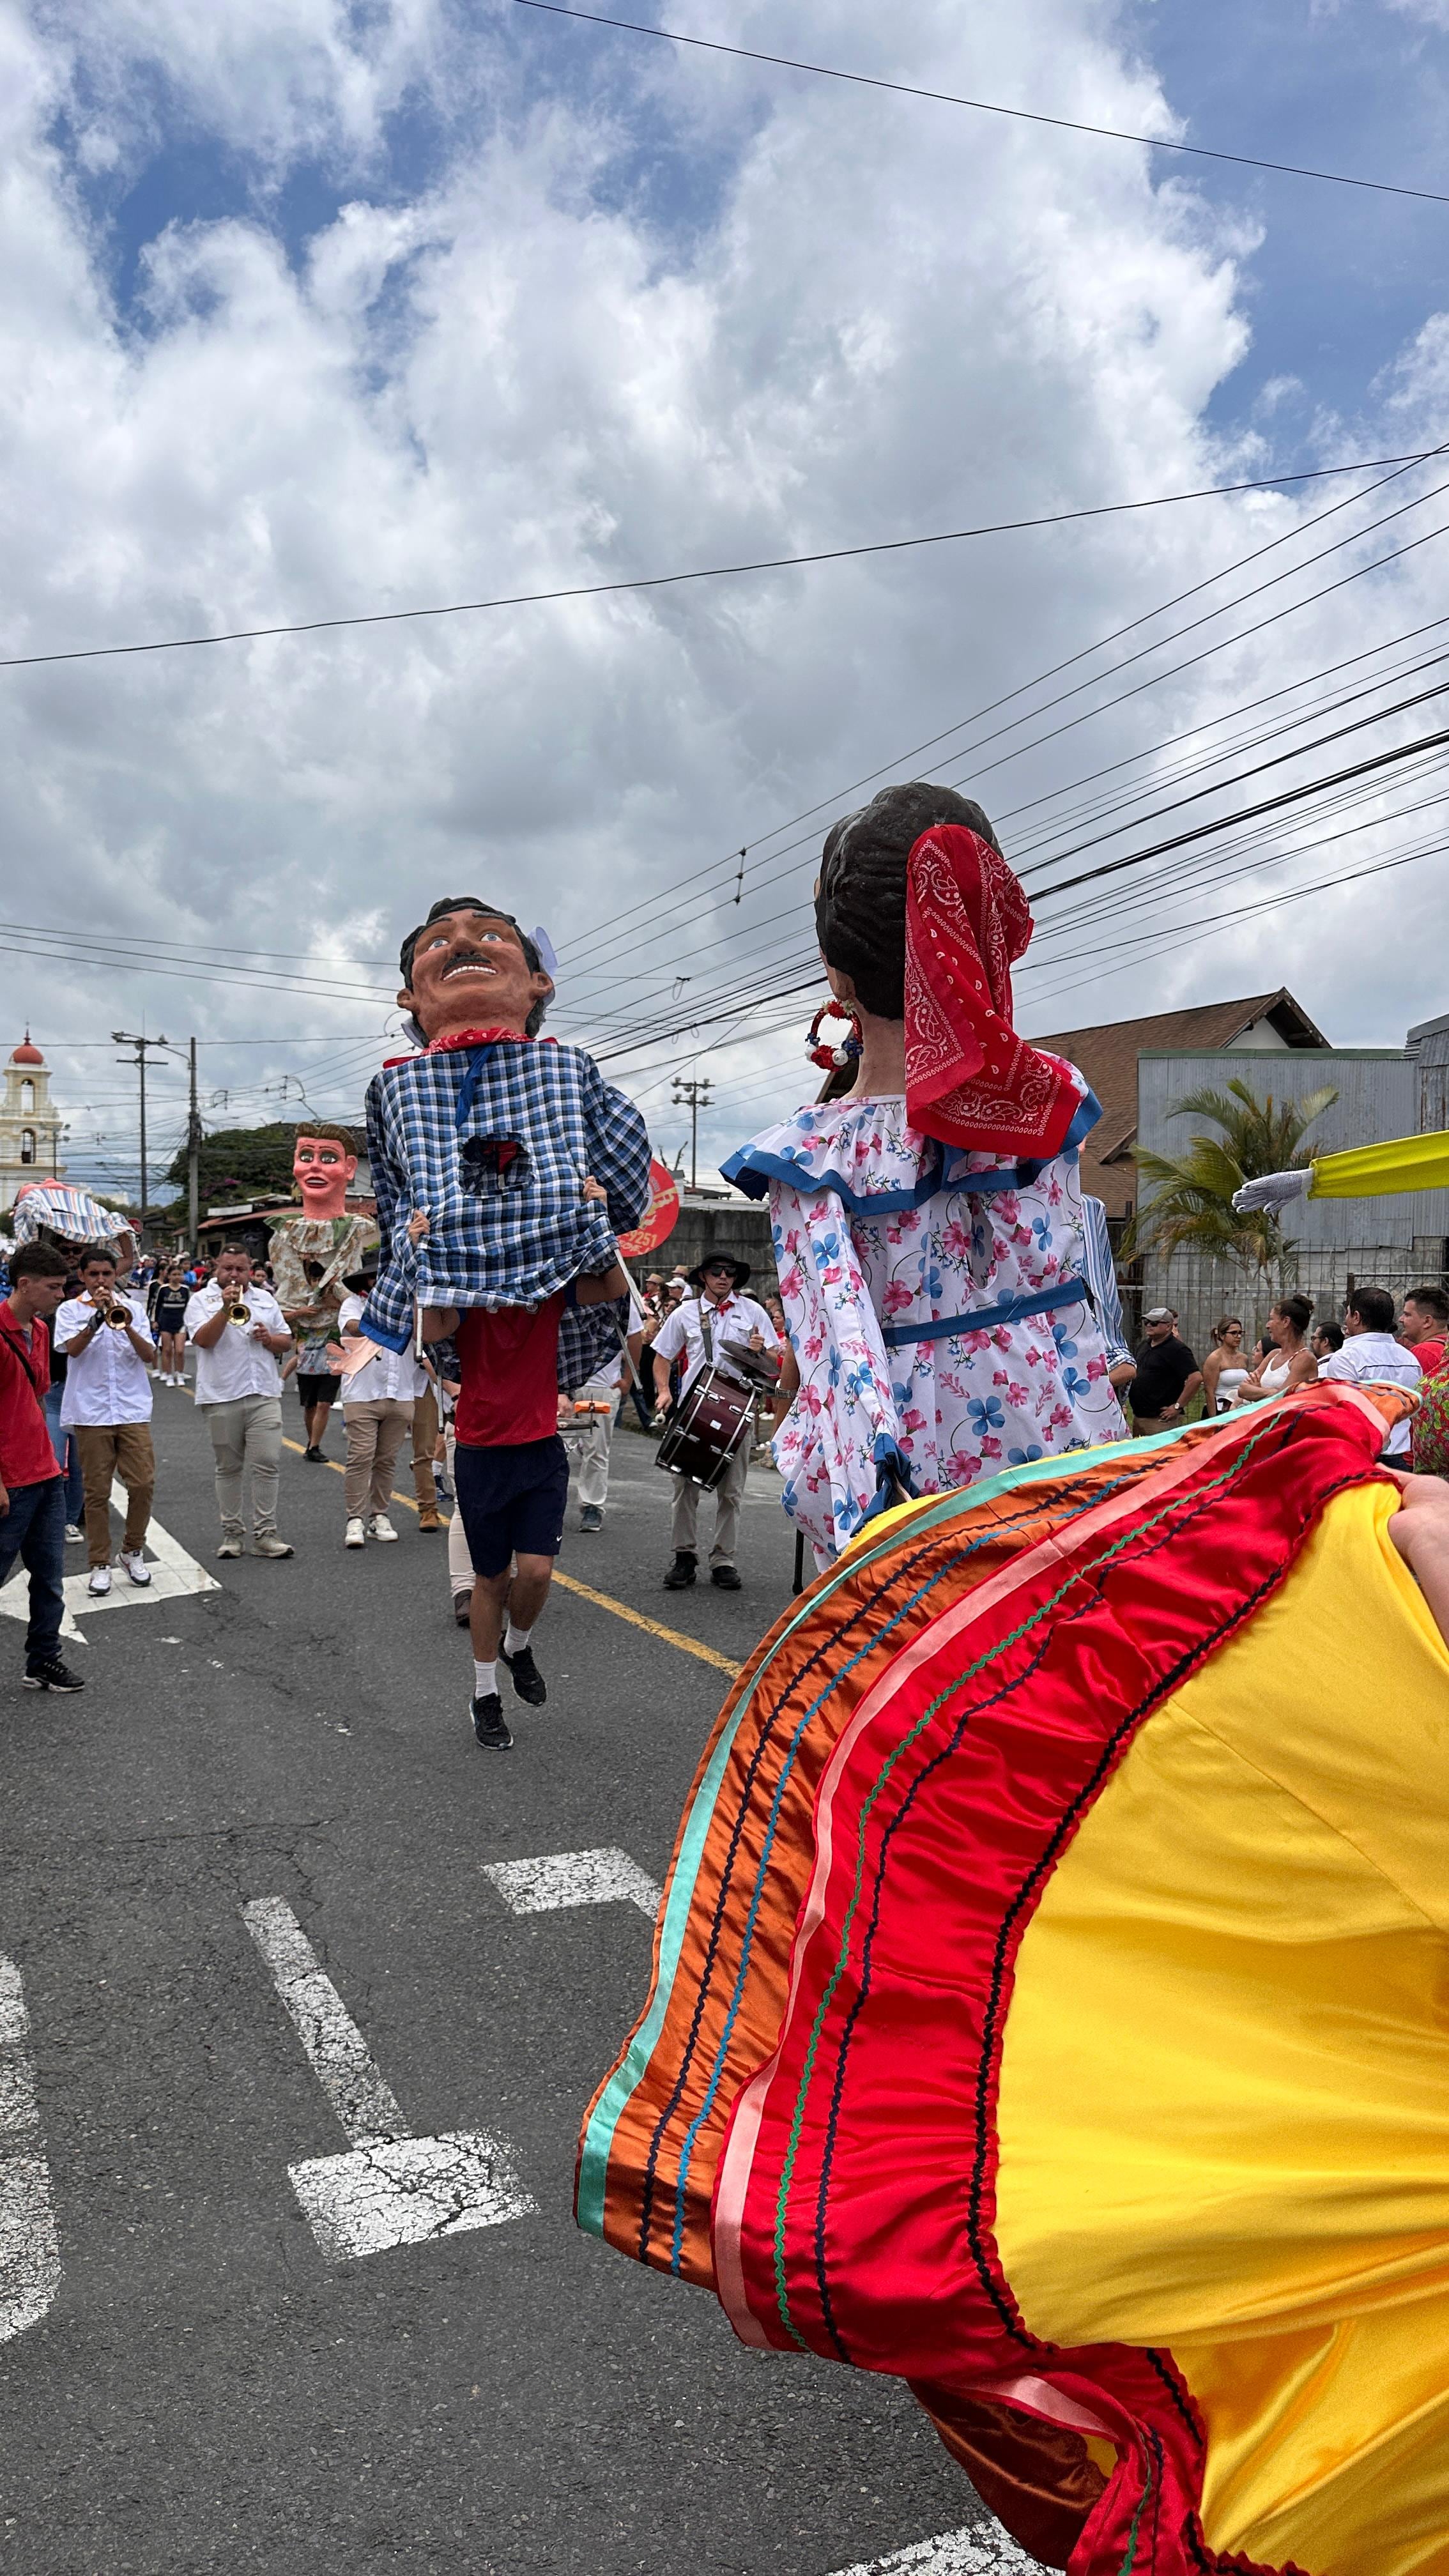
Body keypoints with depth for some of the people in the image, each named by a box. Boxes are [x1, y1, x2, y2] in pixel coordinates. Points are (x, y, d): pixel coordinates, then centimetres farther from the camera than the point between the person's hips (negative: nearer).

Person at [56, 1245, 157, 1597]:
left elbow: (150, 1356, 0)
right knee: (97, 1491, 3)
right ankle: (100, 1564, 12)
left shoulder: (133, 1307, 9)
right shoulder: (71, 1309, 5)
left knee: (143, 1484, -3)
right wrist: (97, 1317, -23)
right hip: (90, 1412, -1)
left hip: (133, 1410, 1)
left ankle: (133, 1551, 17)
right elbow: (73, 1349, -13)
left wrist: (127, 1328, -16)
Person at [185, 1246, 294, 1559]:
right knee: (228, 1469, 7)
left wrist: (269, 1338, -5)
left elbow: (287, 1342, 16)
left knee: (268, 1464, -5)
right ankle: (231, 1534, 15)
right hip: (221, 1398, -2)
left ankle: (265, 1534, -2)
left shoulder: (265, 1299, 15)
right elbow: (203, 1339, -11)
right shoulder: (201, 1300, 4)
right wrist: (226, 1308, -20)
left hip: (264, 1395, 2)